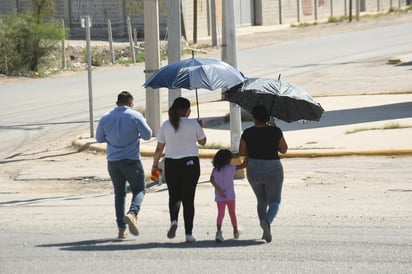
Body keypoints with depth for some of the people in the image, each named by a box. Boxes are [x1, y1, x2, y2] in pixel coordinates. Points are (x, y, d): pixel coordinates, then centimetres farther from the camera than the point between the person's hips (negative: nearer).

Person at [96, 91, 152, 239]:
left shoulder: (105, 118, 4)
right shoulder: (135, 116, -6)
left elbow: (99, 138, 14)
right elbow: (147, 135, -4)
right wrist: (139, 127, 15)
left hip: (113, 161, 3)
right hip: (131, 160, -3)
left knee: (119, 193, 13)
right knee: (139, 189, 9)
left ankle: (121, 229, 9)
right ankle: (132, 213, -21)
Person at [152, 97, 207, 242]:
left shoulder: (165, 125, -1)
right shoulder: (193, 124, -6)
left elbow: (159, 149, 2)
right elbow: (202, 142, 9)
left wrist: (155, 165, 14)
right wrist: (200, 126, 24)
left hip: (171, 164, 1)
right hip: (190, 163, -1)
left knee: (174, 196, 17)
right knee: (188, 198, 4)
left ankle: (173, 221, -9)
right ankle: (188, 233, 2)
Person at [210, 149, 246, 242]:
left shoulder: (215, 170, 3)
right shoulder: (231, 168, -4)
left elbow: (212, 180, -9)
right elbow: (243, 165, -1)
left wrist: (219, 189, -13)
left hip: (219, 196, 1)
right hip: (230, 196, -1)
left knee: (220, 214, -3)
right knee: (232, 214, 16)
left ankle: (219, 231, -27)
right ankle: (235, 232, 31)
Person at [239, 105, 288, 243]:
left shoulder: (248, 133, -8)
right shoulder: (275, 131, -11)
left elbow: (242, 153, 0)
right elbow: (284, 150, 1)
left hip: (253, 171, 2)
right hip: (273, 171, -2)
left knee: (261, 200, 23)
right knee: (274, 202, 7)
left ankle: (266, 232, 17)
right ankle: (267, 221, -25)